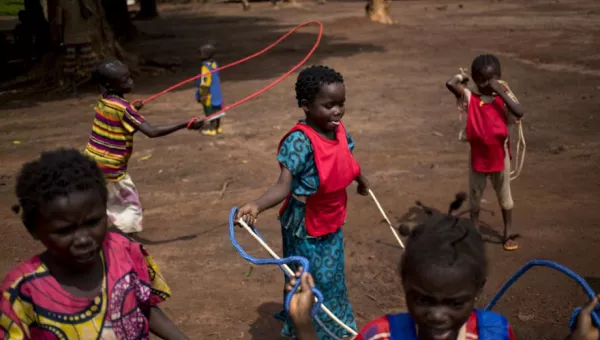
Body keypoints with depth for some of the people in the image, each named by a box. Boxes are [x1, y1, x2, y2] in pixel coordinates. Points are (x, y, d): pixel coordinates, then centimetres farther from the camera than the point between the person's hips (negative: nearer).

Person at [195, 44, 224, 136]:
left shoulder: (205, 67, -23)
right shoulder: (214, 64, 4)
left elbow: (205, 83, -22)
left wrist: (203, 95, -18)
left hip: (209, 94, -9)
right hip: (216, 93, 9)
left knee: (211, 112, 1)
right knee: (216, 110, 17)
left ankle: (212, 129, 9)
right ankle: (218, 127, 28)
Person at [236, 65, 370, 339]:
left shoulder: (339, 131, -5)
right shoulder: (300, 140, -28)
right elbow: (283, 185, -33)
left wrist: (362, 181, 36)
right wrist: (256, 205, -52)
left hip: (332, 221, 7)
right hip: (304, 225, -7)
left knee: (332, 279, 23)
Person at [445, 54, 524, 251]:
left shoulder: (504, 96, -8)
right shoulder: (470, 98, -10)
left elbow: (519, 113, -27)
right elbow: (450, 84, -27)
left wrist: (501, 91, -26)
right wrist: (462, 77, -8)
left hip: (499, 155, 0)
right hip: (478, 156, 0)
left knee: (504, 196, 16)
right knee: (475, 196, 15)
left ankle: (508, 233, 31)